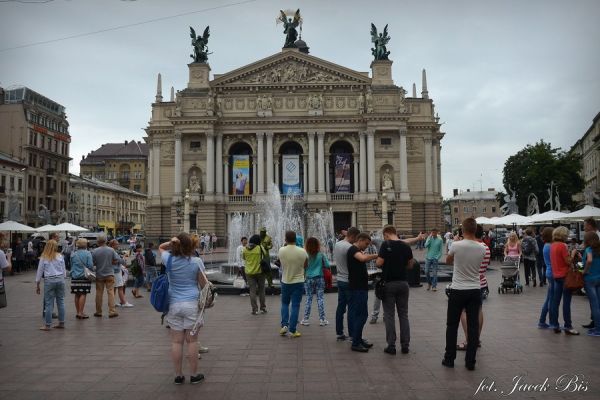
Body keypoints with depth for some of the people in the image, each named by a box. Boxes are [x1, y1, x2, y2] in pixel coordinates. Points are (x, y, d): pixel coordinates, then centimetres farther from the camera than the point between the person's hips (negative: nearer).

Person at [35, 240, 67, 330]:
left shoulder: (43, 258, -2)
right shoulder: (60, 256, 3)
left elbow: (39, 272, 2)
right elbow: (64, 270, 6)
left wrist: (37, 285, 9)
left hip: (49, 281, -2)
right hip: (60, 279, 2)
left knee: (49, 303, 1)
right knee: (61, 301, 8)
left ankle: (47, 325, 5)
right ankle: (61, 323, 14)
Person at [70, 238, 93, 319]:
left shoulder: (73, 254, 4)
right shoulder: (87, 253, -8)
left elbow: (71, 265, 10)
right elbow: (90, 265, -10)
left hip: (75, 277, 4)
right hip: (84, 277, -4)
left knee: (77, 295, 10)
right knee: (83, 294, -2)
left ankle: (78, 312, 17)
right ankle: (81, 312, -5)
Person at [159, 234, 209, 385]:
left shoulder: (169, 260, -1)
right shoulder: (196, 262, -6)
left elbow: (161, 247, 20)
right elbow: (204, 284, 0)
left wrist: (171, 242, 0)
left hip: (173, 304, 2)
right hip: (191, 304, -2)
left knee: (176, 341, 7)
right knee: (192, 340, 6)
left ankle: (178, 375, 15)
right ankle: (194, 375, 15)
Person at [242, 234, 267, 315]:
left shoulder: (245, 249, -4)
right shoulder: (260, 248, -10)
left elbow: (243, 258, 10)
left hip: (249, 272, 1)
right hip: (259, 272, -1)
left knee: (252, 291, 5)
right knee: (261, 290, 12)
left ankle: (254, 309, 3)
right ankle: (263, 308, 17)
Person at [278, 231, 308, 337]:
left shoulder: (281, 251, -12)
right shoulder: (302, 252, -15)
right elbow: (306, 265, -2)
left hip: (285, 282, 2)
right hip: (298, 282, -2)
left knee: (285, 304, 20)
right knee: (295, 306, 4)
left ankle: (284, 325, 8)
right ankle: (292, 330, 5)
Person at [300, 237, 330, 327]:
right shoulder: (321, 255, -7)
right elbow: (327, 265, -4)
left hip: (308, 279, 0)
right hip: (319, 279, 0)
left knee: (308, 299, 8)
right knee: (320, 298, 6)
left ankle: (305, 319, 11)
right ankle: (322, 319, 8)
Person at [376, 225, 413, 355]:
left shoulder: (386, 245, -12)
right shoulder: (406, 247, 3)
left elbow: (379, 263, -16)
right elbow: (410, 265, 10)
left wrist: (377, 258, 5)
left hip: (389, 283, -4)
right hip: (403, 283, 4)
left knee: (389, 315, 3)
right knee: (403, 314, 11)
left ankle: (391, 346, 5)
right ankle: (405, 345, 12)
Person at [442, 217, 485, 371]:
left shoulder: (456, 245, -13)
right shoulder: (481, 249, -2)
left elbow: (448, 261, 7)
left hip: (458, 290, -3)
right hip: (475, 290, 3)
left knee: (452, 326, 9)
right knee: (473, 326, 7)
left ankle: (449, 359, 15)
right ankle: (470, 361, 10)